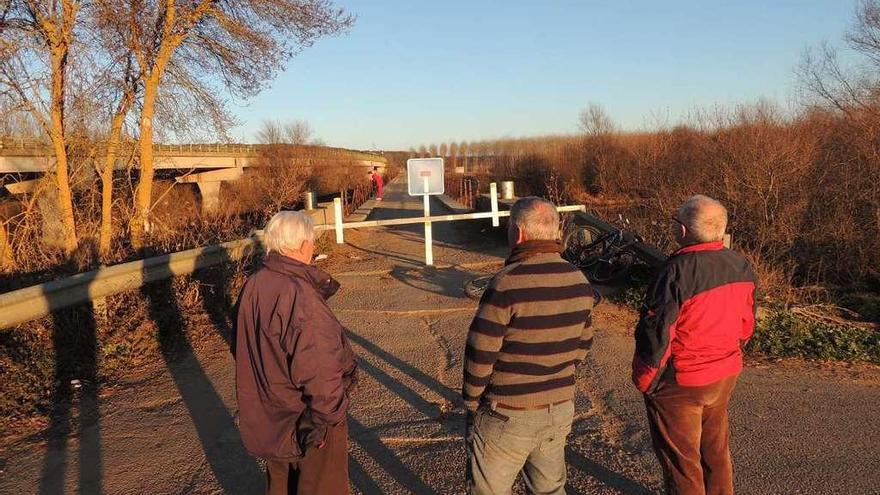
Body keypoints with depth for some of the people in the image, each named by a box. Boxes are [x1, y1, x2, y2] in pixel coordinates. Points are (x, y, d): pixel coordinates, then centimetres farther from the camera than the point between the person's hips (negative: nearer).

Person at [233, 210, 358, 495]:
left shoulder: (252, 286, -2)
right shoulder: (299, 295, -29)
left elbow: (242, 349, 11)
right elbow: (318, 369, -30)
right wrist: (327, 415, -18)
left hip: (265, 419, 8)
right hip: (303, 423, -8)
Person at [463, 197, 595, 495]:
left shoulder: (508, 283, -22)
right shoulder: (578, 281, 0)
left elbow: (480, 352, -18)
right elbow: (583, 343, 10)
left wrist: (471, 401, -3)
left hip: (506, 414, -6)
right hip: (560, 410, 6)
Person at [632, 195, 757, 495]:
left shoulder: (678, 271, -26)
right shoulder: (741, 266, -2)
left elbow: (656, 333, -22)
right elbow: (746, 325, 9)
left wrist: (643, 379, -8)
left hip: (680, 383, -7)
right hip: (725, 376, 7)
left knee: (681, 460, 9)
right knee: (716, 451, 23)